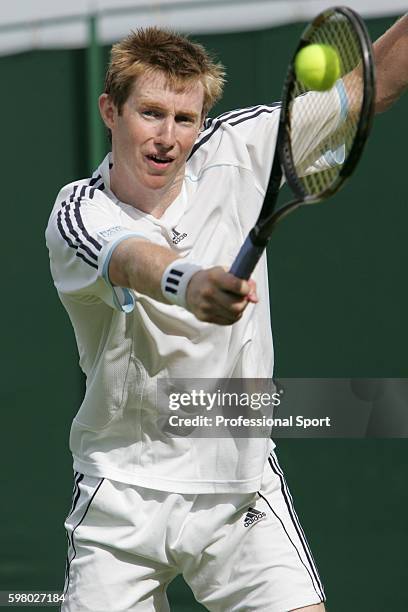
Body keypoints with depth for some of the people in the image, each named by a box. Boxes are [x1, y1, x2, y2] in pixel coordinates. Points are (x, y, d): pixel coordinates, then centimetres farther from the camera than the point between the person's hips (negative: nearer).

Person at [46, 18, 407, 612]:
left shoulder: (234, 151, -3)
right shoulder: (77, 214, -14)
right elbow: (132, 260, -37)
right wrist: (186, 282, -58)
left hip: (240, 485, 2)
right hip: (122, 493, -1)